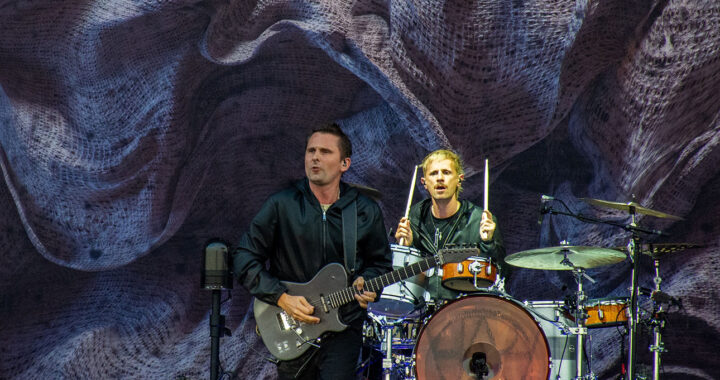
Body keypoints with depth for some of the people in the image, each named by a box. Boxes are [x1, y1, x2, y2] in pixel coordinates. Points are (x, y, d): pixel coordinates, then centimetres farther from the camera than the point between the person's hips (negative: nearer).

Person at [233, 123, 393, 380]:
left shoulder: (366, 212, 0)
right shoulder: (282, 205, -6)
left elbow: (380, 262, 12)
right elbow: (244, 259, -4)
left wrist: (365, 283, -10)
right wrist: (281, 298, -13)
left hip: (343, 328, 0)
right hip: (291, 329, 0)